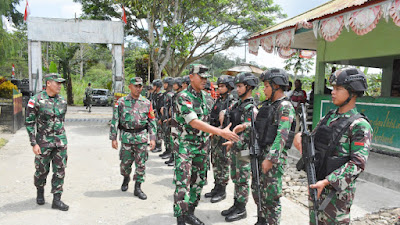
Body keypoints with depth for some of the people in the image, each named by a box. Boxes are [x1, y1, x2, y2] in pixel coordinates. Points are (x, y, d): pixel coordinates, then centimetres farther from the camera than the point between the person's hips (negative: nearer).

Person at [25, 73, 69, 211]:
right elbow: (29, 123, -9)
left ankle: (56, 200, 13)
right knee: (42, 170, 11)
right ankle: (40, 191, 40)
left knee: (60, 170, 3)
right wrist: (34, 144, -12)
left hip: (60, 140, 4)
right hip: (43, 141, -4)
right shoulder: (36, 100, -11)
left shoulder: (62, 101, 3)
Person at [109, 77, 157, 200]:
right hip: (126, 137, 0)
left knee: (141, 164, 2)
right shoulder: (121, 102, 0)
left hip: (142, 137, 1)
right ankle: (126, 178, 40)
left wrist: (152, 138, -1)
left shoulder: (147, 103, 3)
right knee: (125, 163, 10)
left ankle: (137, 188, 16)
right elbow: (115, 120, 1)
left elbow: (152, 121, 6)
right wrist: (113, 138, -3)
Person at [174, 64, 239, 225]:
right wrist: (221, 132, -32)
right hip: (185, 146, -8)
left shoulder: (203, 96, 9)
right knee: (183, 184, -5)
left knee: (198, 181, 14)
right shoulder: (183, 97, -16)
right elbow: (194, 122, -27)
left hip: (201, 146, 8)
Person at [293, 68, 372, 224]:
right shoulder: (329, 117, 8)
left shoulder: (359, 125, -14)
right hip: (316, 185, 7)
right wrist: (300, 137, -11)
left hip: (338, 189, -6)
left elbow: (358, 163, -20)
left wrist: (326, 182, -25)